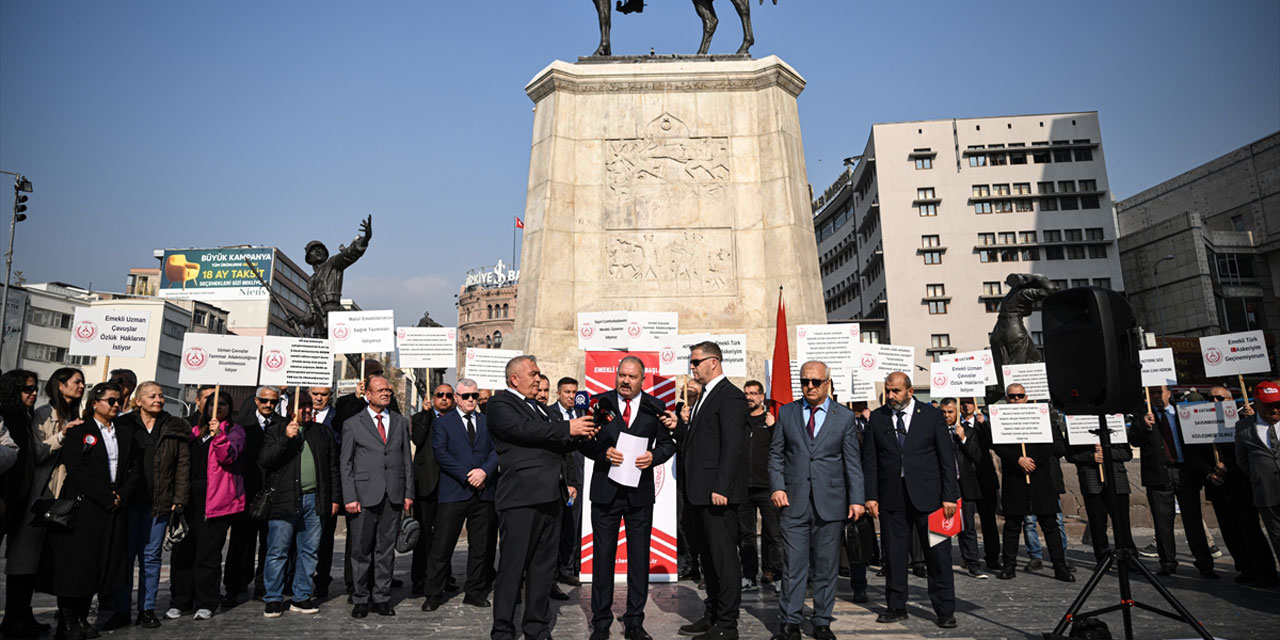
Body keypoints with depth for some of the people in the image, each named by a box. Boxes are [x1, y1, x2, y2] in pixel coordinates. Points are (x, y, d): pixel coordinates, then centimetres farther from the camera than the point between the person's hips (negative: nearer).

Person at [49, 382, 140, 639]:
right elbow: (76, 469, -12)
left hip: (115, 509, 5)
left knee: (102, 564, 6)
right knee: (75, 563, -1)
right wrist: (105, 497, -15)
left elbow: (133, 470, 11)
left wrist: (121, 496, -5)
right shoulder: (79, 431, -3)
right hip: (83, 508, -5)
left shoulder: (125, 434, 14)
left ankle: (82, 618, 16)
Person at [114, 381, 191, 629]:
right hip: (128, 499, 0)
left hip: (159, 502, 0)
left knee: (151, 556, 7)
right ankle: (121, 610, 16)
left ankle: (147, 609, 15)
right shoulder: (123, 425, 5)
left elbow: (183, 464, 3)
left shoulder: (176, 428, 6)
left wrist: (179, 497, -4)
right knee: (125, 554, 5)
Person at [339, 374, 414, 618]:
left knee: (386, 549, 8)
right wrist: (350, 497, -7)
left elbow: (407, 459, 11)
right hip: (364, 495, -2)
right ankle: (361, 599, 17)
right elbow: (346, 464, 2)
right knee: (361, 550, 3)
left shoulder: (401, 422, 11)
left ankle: (381, 598, 17)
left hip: (394, 496, 2)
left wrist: (409, 493, 5)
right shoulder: (353, 424, 4)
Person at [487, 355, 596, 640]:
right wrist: (568, 428, -20)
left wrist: (580, 433, 2)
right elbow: (525, 429, -21)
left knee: (544, 566, 14)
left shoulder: (538, 406, 22)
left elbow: (556, 443, 22)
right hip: (521, 498, -8)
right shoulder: (499, 405, -4)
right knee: (512, 566, 0)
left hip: (550, 496, 8)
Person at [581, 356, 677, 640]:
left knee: (640, 558, 8)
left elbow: (668, 443, 5)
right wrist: (604, 453, -16)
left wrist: (653, 456, -14)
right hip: (605, 490, -1)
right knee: (603, 556, 7)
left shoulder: (655, 407, 4)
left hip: (640, 492, 1)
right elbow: (584, 442, 2)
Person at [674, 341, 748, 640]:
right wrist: (678, 426, 2)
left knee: (724, 557, -1)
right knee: (709, 557, 17)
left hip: (718, 492, -10)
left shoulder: (730, 396, -12)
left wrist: (721, 489, -23)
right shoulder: (705, 396, 18)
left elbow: (732, 446, -19)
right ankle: (712, 616, 28)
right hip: (700, 492, 10)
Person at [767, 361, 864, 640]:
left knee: (826, 566, 7)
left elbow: (853, 462, 4)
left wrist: (856, 499, -2)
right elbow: (776, 454, 9)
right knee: (793, 564, 1)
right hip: (794, 501, 0)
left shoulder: (844, 417, 5)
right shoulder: (787, 413, 7)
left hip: (830, 503, 0)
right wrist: (777, 487, -3)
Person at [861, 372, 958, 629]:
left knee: (938, 554, 3)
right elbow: (869, 460, 5)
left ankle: (945, 610, 17)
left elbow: (947, 458, 1)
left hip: (928, 494, -1)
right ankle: (896, 607, 21)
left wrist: (949, 496, -4)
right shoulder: (877, 418, 5)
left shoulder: (932, 415, 1)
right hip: (892, 496, 2)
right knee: (894, 554, 7)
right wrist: (870, 495, -1)